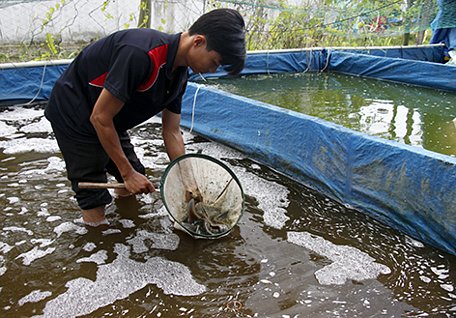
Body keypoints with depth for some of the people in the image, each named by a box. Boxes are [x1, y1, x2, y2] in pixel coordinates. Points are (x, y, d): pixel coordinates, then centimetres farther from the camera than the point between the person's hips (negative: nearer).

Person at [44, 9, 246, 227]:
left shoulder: (179, 74, -7)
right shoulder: (140, 54, -36)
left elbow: (172, 133, 1)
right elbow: (100, 118, -29)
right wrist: (127, 172, -20)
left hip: (111, 123, 8)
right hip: (74, 116, -8)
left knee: (134, 188, 14)